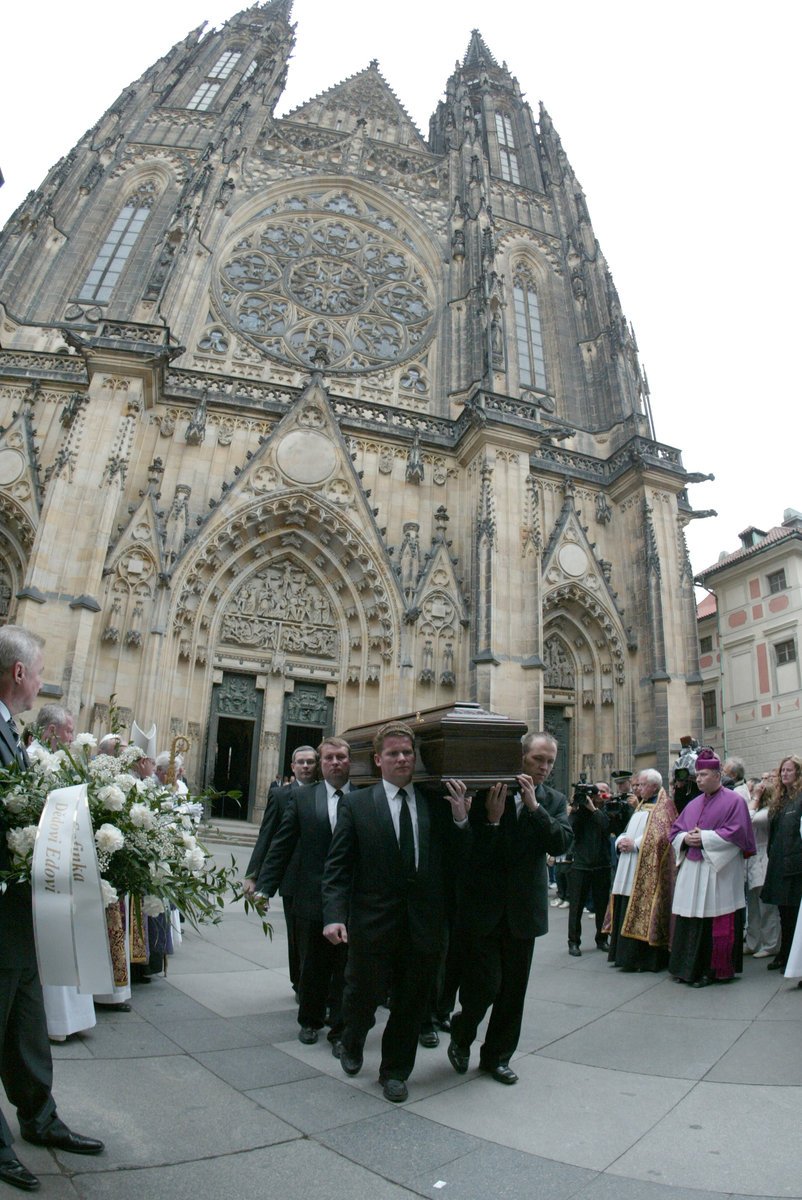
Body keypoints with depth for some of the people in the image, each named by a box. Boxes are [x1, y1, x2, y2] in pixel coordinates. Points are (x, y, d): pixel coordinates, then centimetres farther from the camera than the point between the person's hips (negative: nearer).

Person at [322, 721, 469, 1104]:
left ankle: (395, 1071, 39)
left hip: (424, 924, 2)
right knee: (364, 996, 15)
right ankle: (351, 1045, 48)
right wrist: (334, 915, -16)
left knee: (412, 1004, 15)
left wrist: (460, 819, -15)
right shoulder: (356, 804, -4)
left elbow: (456, 858, 0)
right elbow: (337, 866, -6)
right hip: (373, 923, -2)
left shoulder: (436, 803, 1)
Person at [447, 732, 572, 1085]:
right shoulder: (487, 793, -7)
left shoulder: (553, 801, 4)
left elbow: (561, 844, -11)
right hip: (482, 907, -3)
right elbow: (472, 850, -10)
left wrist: (534, 806, -20)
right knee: (484, 985, 0)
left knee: (513, 990, 13)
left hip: (523, 910, 4)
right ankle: (461, 1034, 31)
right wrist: (492, 818, -26)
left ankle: (497, 1056, 33)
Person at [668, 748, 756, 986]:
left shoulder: (733, 801, -3)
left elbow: (736, 833, -13)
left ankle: (714, 970, 10)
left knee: (715, 925, -1)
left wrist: (704, 838, -15)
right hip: (691, 872, 6)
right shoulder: (693, 804, 16)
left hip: (718, 873, -6)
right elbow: (675, 831, 17)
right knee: (689, 922, 7)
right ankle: (689, 968, 17)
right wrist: (686, 838, -5)